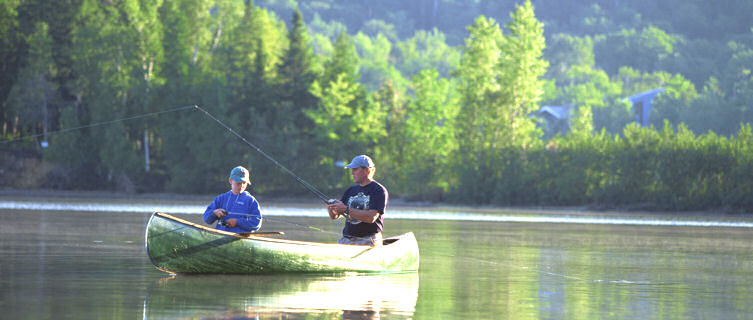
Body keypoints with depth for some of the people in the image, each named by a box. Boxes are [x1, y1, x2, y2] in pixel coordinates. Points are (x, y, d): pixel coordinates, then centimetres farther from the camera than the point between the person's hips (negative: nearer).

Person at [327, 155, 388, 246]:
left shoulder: (379, 190, -2)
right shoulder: (351, 191, 18)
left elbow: (371, 217, -16)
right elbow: (334, 216, 17)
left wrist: (346, 210, -17)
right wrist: (331, 208, -7)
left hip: (367, 241, -5)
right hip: (346, 240, 5)